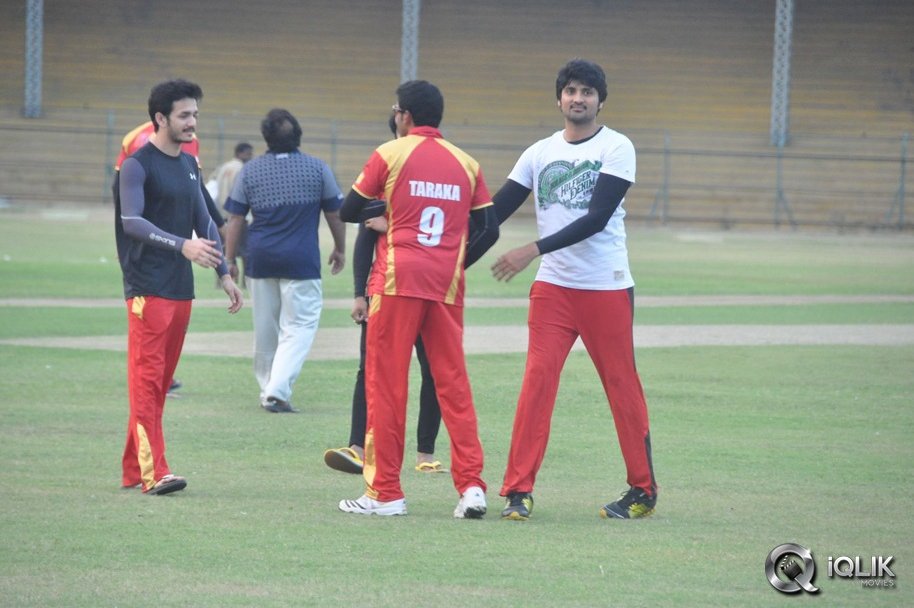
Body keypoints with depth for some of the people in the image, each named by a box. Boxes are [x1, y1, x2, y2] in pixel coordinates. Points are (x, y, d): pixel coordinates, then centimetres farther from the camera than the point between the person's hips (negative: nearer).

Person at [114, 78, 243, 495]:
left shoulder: (189, 165, 16)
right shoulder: (137, 166, -8)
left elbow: (204, 222, 23)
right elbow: (132, 221, -19)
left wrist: (224, 274, 17)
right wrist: (182, 245, -31)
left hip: (181, 288, 8)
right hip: (147, 287, -8)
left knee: (161, 381, 8)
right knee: (147, 378, -11)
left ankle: (133, 469, 14)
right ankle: (153, 472, -16)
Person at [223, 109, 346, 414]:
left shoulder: (250, 171, 2)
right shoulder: (317, 169, -2)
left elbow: (235, 219, 3)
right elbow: (335, 214, 6)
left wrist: (230, 259, 11)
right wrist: (340, 249, 21)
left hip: (260, 259, 3)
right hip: (301, 260, -3)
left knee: (265, 329, 14)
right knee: (299, 325, -2)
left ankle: (268, 390, 22)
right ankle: (278, 389, -18)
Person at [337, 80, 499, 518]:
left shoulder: (391, 154, -1)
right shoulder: (465, 163, 10)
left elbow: (348, 213, 4)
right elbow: (489, 229, 7)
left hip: (398, 283, -3)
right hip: (447, 285, 3)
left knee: (386, 383, 1)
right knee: (453, 383, 7)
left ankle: (384, 493, 1)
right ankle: (471, 485, -3)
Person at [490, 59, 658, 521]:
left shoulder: (617, 149, -5)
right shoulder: (540, 153, 9)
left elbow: (596, 218, -16)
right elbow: (493, 213, 9)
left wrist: (533, 251, -22)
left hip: (607, 288, -3)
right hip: (553, 287, 3)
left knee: (622, 386, 4)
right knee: (537, 382, -7)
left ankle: (643, 490, 15)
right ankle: (518, 491, -6)